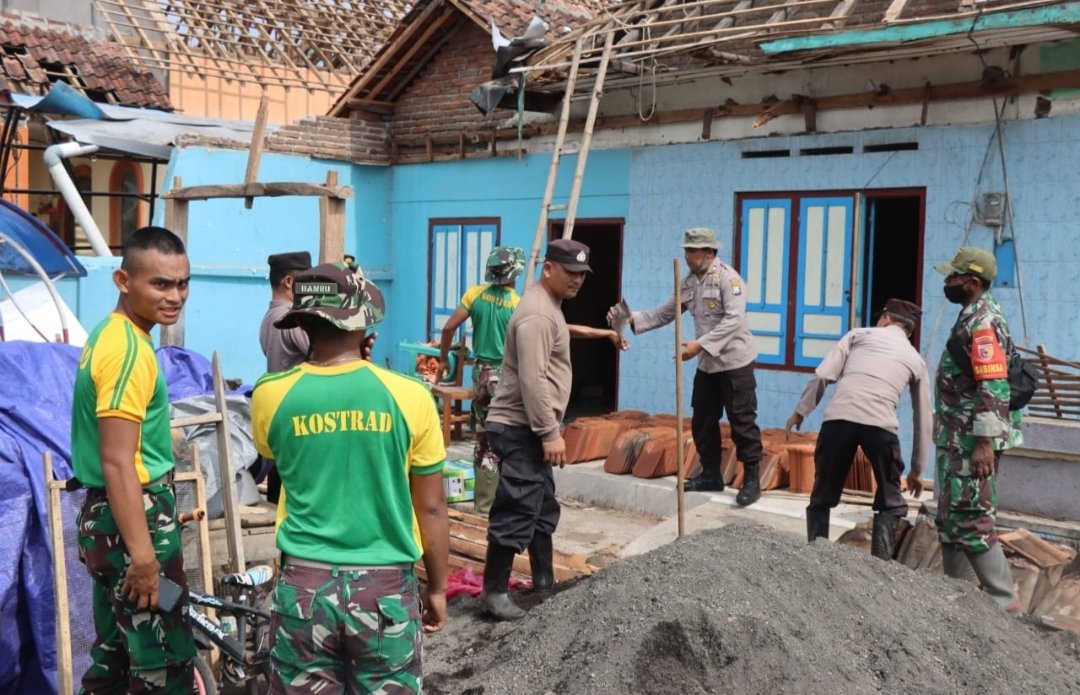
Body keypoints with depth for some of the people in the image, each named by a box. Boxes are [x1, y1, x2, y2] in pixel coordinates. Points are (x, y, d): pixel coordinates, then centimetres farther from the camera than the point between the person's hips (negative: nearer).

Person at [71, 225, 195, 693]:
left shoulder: (108, 333, 11)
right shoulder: (130, 349, -20)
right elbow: (118, 462, -25)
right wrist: (142, 553, -25)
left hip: (106, 516, 10)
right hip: (133, 520, -10)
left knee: (114, 657, 19)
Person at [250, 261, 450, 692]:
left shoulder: (271, 395, -6)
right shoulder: (409, 396, -10)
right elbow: (431, 508, -3)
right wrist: (437, 587, 11)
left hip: (305, 585, 1)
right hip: (386, 587, -1)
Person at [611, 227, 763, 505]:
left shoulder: (727, 277, -15)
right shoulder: (689, 282, 6)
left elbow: (734, 320, -25)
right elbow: (664, 314, 7)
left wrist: (700, 344, -30)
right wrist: (632, 318, -7)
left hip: (735, 361, -8)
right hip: (707, 364, 8)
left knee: (742, 421, -3)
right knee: (702, 421, 12)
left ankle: (751, 479, 5)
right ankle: (711, 474, 25)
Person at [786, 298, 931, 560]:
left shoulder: (859, 334, 21)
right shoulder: (916, 359, 26)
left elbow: (823, 375, 7)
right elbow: (923, 419, 29)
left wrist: (800, 411, 17)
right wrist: (917, 470, 37)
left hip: (838, 418, 0)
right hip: (880, 425, 0)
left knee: (823, 496, 17)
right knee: (890, 503, 18)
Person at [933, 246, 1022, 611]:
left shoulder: (983, 322, -17)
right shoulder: (972, 317, 15)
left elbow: (993, 388, -24)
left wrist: (985, 443, -27)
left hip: (974, 442, -11)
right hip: (958, 440, 11)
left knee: (970, 521, -8)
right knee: (950, 520, 15)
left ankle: (1005, 600, -1)